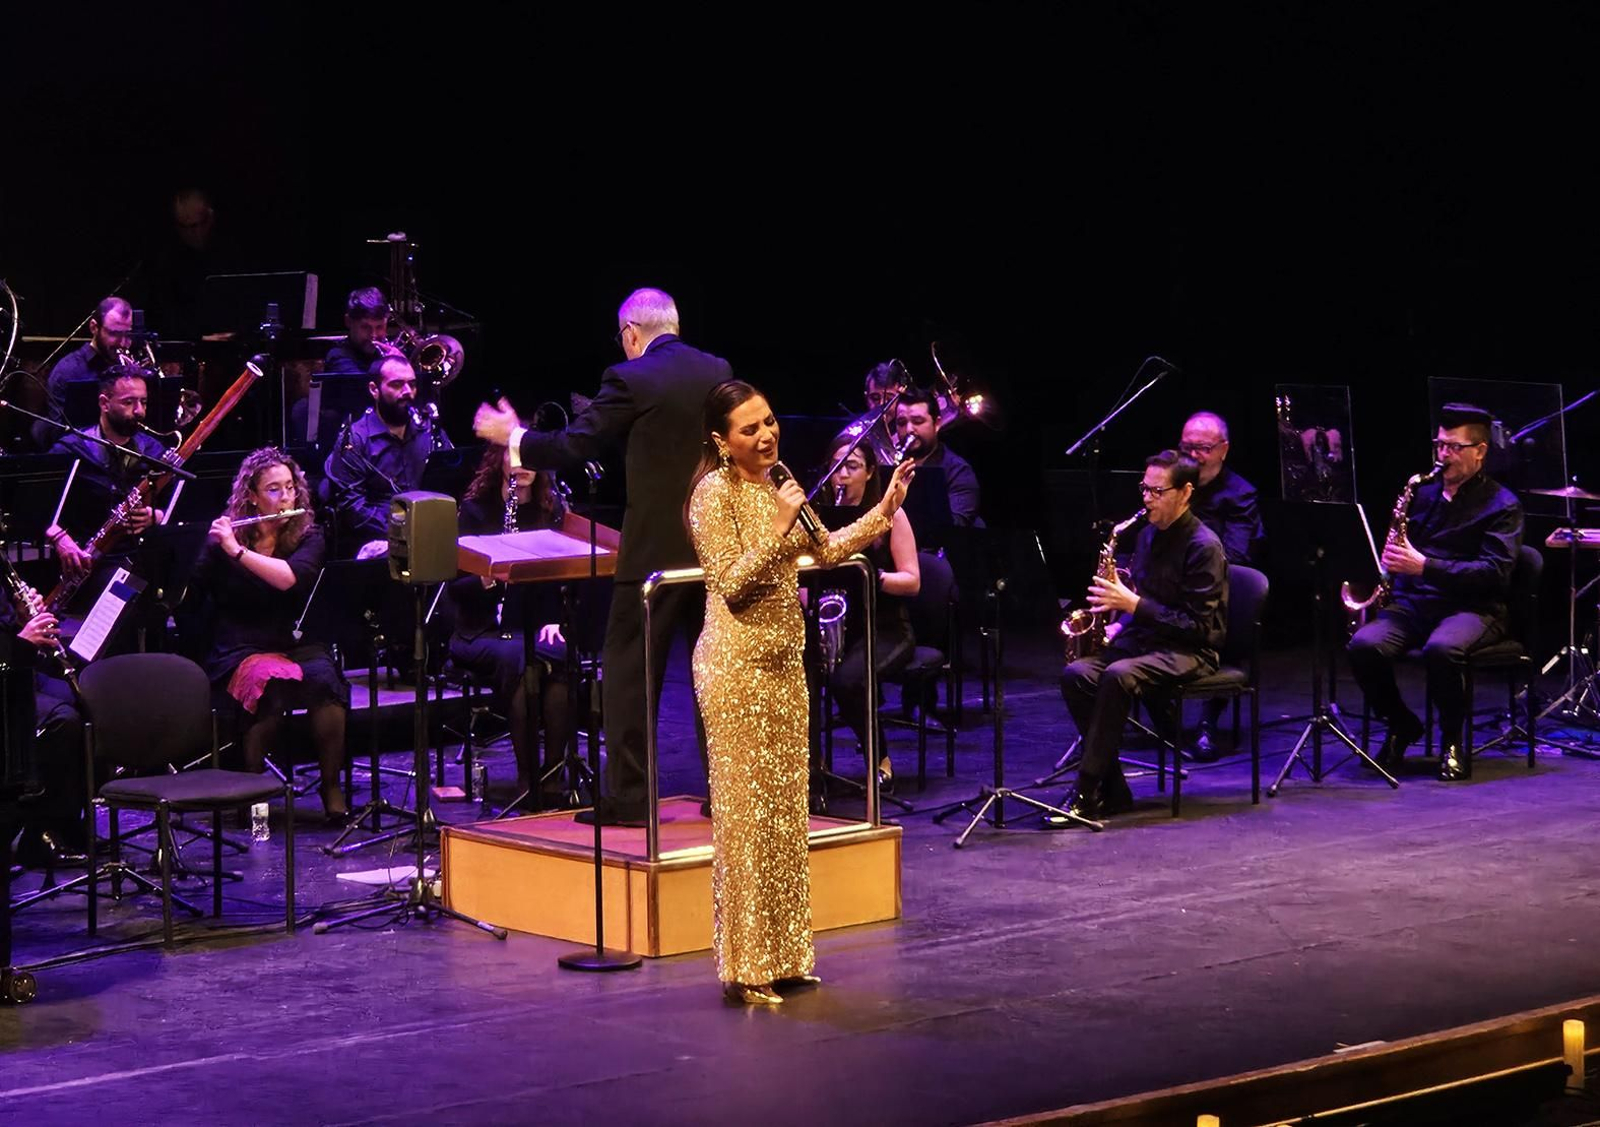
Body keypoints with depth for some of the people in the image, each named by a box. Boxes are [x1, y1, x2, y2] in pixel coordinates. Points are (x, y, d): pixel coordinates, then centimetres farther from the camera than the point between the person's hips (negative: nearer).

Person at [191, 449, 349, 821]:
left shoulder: (308, 538, 6)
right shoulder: (224, 537, 5)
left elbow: (290, 578, -15)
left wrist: (237, 551, -21)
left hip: (296, 645, 2)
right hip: (240, 651, -1)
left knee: (324, 679, -32)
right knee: (271, 683, -35)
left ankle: (332, 785, -19)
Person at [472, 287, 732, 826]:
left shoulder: (630, 380, -10)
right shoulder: (719, 372, 7)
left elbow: (574, 447, -10)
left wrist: (513, 436, 5)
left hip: (656, 547, -6)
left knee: (628, 671, 2)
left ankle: (626, 796, 2)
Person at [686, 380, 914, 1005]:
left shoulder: (774, 485, 12)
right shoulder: (715, 494, -12)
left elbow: (826, 549, 18)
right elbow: (731, 585, -18)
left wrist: (886, 509, 13)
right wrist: (778, 526, -23)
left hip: (784, 661, 8)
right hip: (738, 665, -8)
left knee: (785, 808, 11)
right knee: (744, 812, -5)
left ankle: (781, 954, 18)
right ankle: (745, 966, 0)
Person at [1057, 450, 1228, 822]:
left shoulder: (1204, 547, -12)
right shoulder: (1147, 535, 13)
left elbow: (1198, 625, -17)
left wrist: (1134, 606, -21)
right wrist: (1119, 625, 3)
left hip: (1189, 651, -8)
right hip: (1142, 638, 8)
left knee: (1118, 676, -36)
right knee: (1076, 674, -21)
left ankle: (1088, 795, -31)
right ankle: (1112, 790, -18)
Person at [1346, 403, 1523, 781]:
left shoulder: (1502, 505, 1)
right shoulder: (1424, 492, 18)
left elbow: (1495, 573, -12)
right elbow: (1404, 550, 29)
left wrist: (1426, 566, -22)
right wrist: (1394, 561, 3)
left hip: (1472, 609, -5)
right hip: (1413, 603, 5)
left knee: (1441, 649, -39)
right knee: (1364, 645, -26)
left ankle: (1451, 739, -12)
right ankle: (1401, 726, 0)